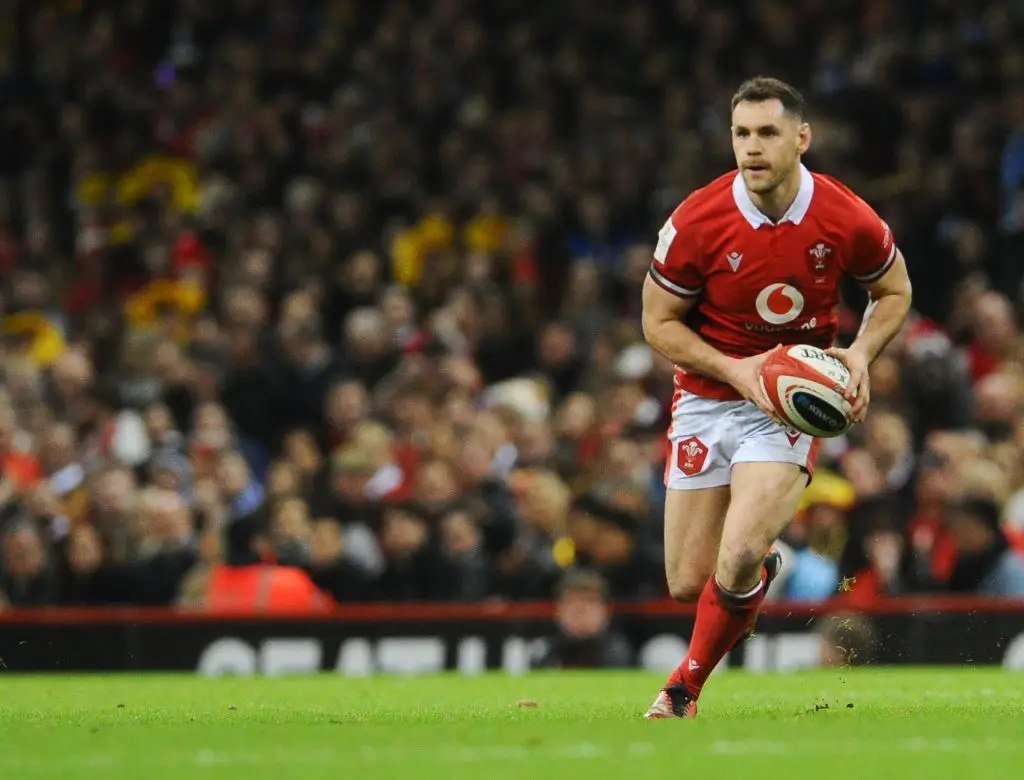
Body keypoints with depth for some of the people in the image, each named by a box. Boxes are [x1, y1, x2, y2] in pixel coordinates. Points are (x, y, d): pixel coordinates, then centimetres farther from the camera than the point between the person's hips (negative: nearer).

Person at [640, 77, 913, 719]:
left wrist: (861, 353, -11)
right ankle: (761, 570, 41)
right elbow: (659, 322, -3)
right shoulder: (696, 221, -15)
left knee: (737, 561, -22)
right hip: (707, 398, 2)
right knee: (687, 583, 4)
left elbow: (895, 289, 8)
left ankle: (684, 688, 2)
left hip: (789, 402, -1)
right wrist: (733, 369, -18)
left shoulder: (848, 221, -12)